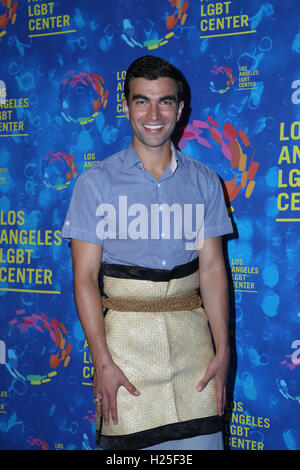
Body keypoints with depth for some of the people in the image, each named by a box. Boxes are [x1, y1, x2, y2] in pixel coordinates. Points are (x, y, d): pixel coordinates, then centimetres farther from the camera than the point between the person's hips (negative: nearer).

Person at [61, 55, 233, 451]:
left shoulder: (204, 181, 7)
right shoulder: (96, 183, -1)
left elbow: (212, 267, 7)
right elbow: (85, 276, -4)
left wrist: (222, 350, 1)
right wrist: (102, 361, -10)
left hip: (191, 336, 2)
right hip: (126, 335, -2)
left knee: (202, 440, 1)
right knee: (130, 444, -1)